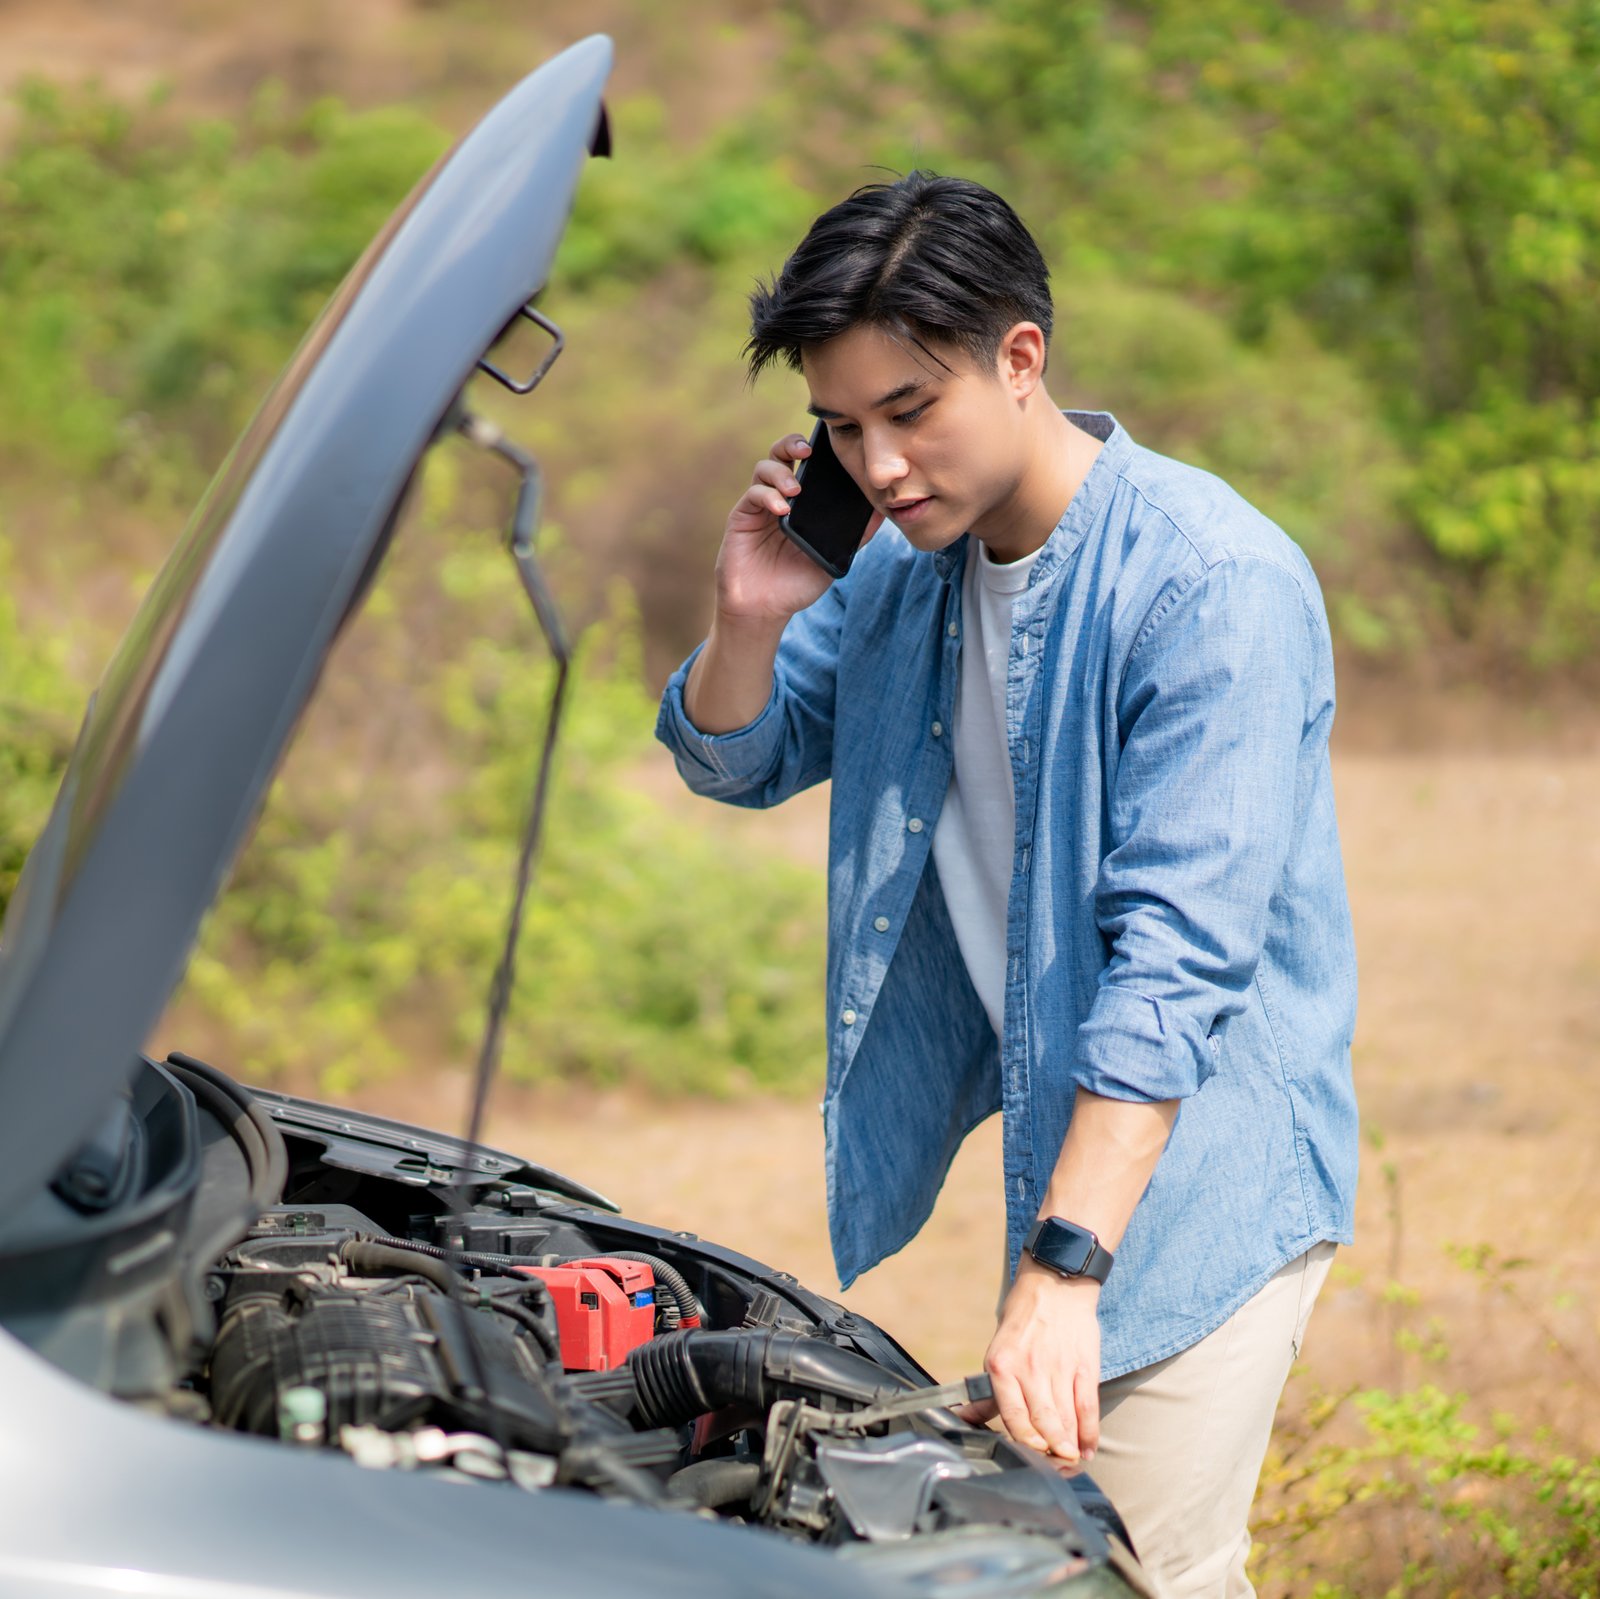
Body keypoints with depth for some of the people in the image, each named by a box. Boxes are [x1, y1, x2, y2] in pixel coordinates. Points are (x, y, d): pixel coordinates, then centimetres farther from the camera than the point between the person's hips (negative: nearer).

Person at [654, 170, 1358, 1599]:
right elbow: (734, 764, 17)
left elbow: (1177, 956, -29)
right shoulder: (910, 563, 3)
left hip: (1203, 1172, -7)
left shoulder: (1216, 585, -22)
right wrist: (750, 622, -7)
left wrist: (1062, 1271, -34)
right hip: (1052, 1138, 7)